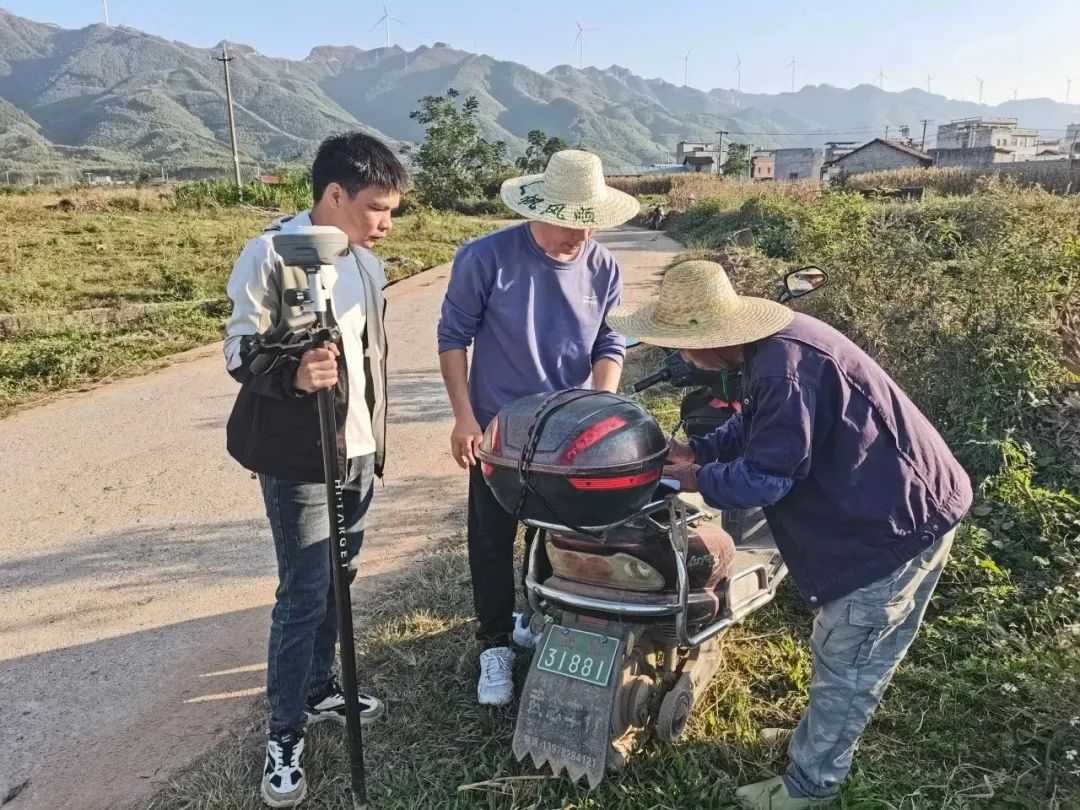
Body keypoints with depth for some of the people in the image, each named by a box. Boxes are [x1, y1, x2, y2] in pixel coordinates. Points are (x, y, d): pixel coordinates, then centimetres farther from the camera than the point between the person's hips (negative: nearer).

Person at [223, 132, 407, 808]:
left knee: (337, 581, 16)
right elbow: (241, 349, -14)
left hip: (359, 449, 7)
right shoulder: (271, 255, -13)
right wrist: (293, 374, -35)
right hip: (299, 456, -7)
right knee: (304, 594, -2)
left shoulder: (365, 262, 11)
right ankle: (286, 734, 15)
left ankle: (320, 688, 35)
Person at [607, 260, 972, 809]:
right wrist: (697, 451, 3)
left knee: (844, 660, 4)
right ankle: (820, 738, 43)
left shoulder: (785, 366, -31)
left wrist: (697, 479, -12)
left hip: (896, 523, -10)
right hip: (889, 507, 10)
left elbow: (765, 476, -27)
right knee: (851, 654, 24)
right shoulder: (775, 343, 2)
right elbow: (755, 426, 16)